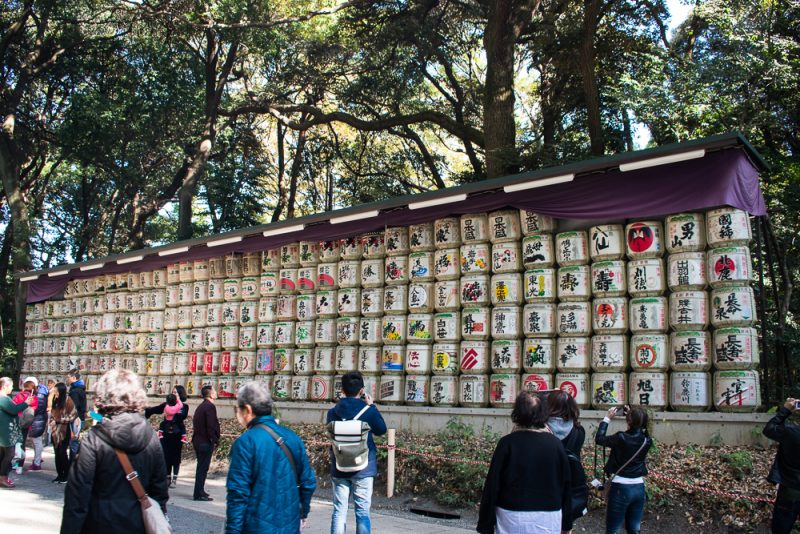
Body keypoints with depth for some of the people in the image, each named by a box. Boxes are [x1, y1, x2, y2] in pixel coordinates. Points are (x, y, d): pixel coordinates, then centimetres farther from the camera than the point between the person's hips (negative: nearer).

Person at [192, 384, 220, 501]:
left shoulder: (201, 406, 14)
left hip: (198, 440, 10)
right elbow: (211, 426, -21)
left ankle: (199, 492, 25)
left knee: (201, 467, 17)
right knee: (203, 468, -3)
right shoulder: (210, 406, -15)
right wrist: (214, 441, -13)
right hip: (206, 442, -10)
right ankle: (199, 494, 1)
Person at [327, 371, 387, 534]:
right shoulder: (368, 411, -11)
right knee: (362, 511, 6)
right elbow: (381, 430, 5)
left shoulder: (333, 412, -5)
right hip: (363, 469, -2)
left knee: (339, 511, 7)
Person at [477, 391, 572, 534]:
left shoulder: (507, 443, -11)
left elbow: (492, 485, -9)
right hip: (549, 519, 2)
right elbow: (566, 485, 3)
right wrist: (566, 522, 15)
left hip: (513, 517, -2)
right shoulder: (555, 443, -5)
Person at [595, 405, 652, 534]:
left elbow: (599, 439, -2)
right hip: (639, 488, 5)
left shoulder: (621, 438, -17)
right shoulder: (647, 441, -3)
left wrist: (607, 418, 4)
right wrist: (634, 415, 14)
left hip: (621, 488, -5)